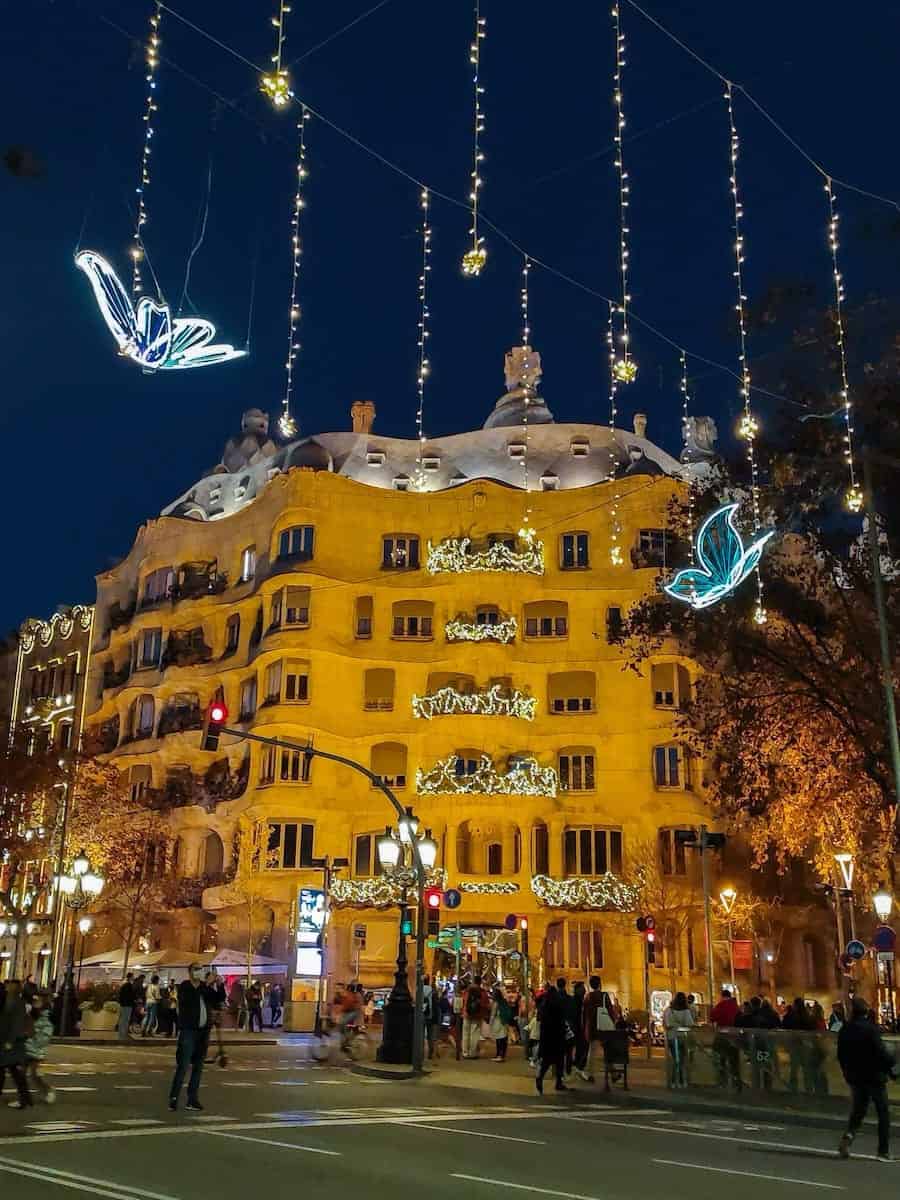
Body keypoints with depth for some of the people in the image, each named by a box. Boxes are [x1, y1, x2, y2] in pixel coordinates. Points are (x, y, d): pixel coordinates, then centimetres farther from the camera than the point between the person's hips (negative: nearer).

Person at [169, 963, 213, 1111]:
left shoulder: (205, 986, 11)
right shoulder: (184, 986, -5)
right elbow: (190, 998, -24)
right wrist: (207, 985, -26)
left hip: (203, 1031, 6)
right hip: (188, 1031, -6)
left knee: (198, 1067, 7)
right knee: (183, 1065, -11)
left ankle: (192, 1099, 13)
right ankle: (173, 1098, -4)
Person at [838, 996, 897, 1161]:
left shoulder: (845, 1030, 0)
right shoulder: (870, 1028, -17)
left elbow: (840, 1055, 6)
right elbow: (881, 1051, -18)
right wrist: (891, 1065, 1)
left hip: (854, 1077, 5)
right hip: (874, 1075, -5)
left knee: (858, 1109, 17)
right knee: (883, 1113, 9)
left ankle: (849, 1135, -8)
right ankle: (884, 1151, 10)